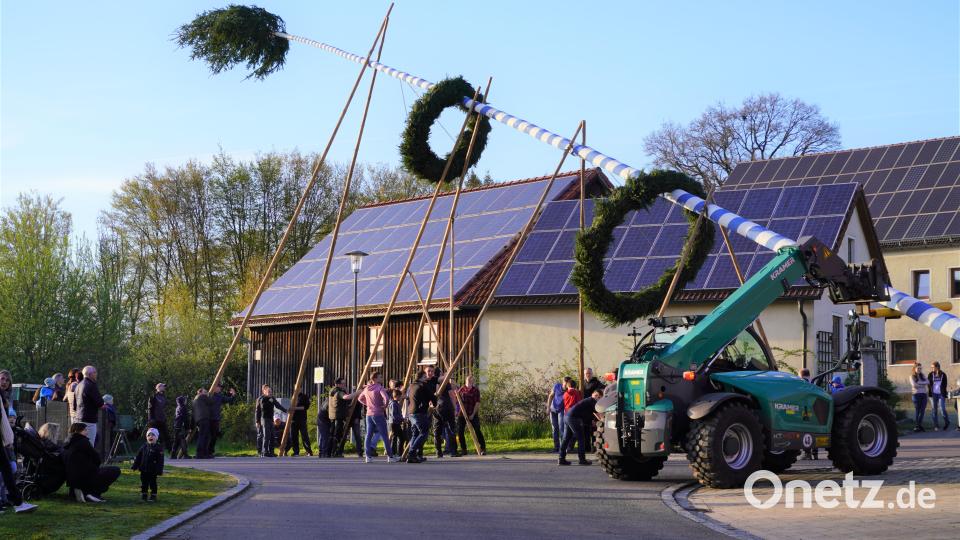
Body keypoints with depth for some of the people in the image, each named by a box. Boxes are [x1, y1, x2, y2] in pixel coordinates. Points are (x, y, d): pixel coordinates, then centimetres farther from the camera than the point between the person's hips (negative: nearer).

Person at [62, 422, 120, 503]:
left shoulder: (66, 446, 15)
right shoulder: (83, 442, -8)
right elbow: (97, 459, -6)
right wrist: (95, 468, 15)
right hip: (86, 478, -9)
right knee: (116, 470, -1)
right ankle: (93, 493, -10)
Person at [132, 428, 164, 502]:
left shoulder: (159, 448, -7)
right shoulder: (144, 447, 6)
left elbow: (160, 460, -9)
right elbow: (138, 457, 12)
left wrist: (160, 470, -14)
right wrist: (135, 466, 8)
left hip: (153, 471, -4)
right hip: (144, 470, 4)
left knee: (153, 484, 3)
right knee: (144, 484, 10)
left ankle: (153, 497, 12)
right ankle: (143, 496, 18)